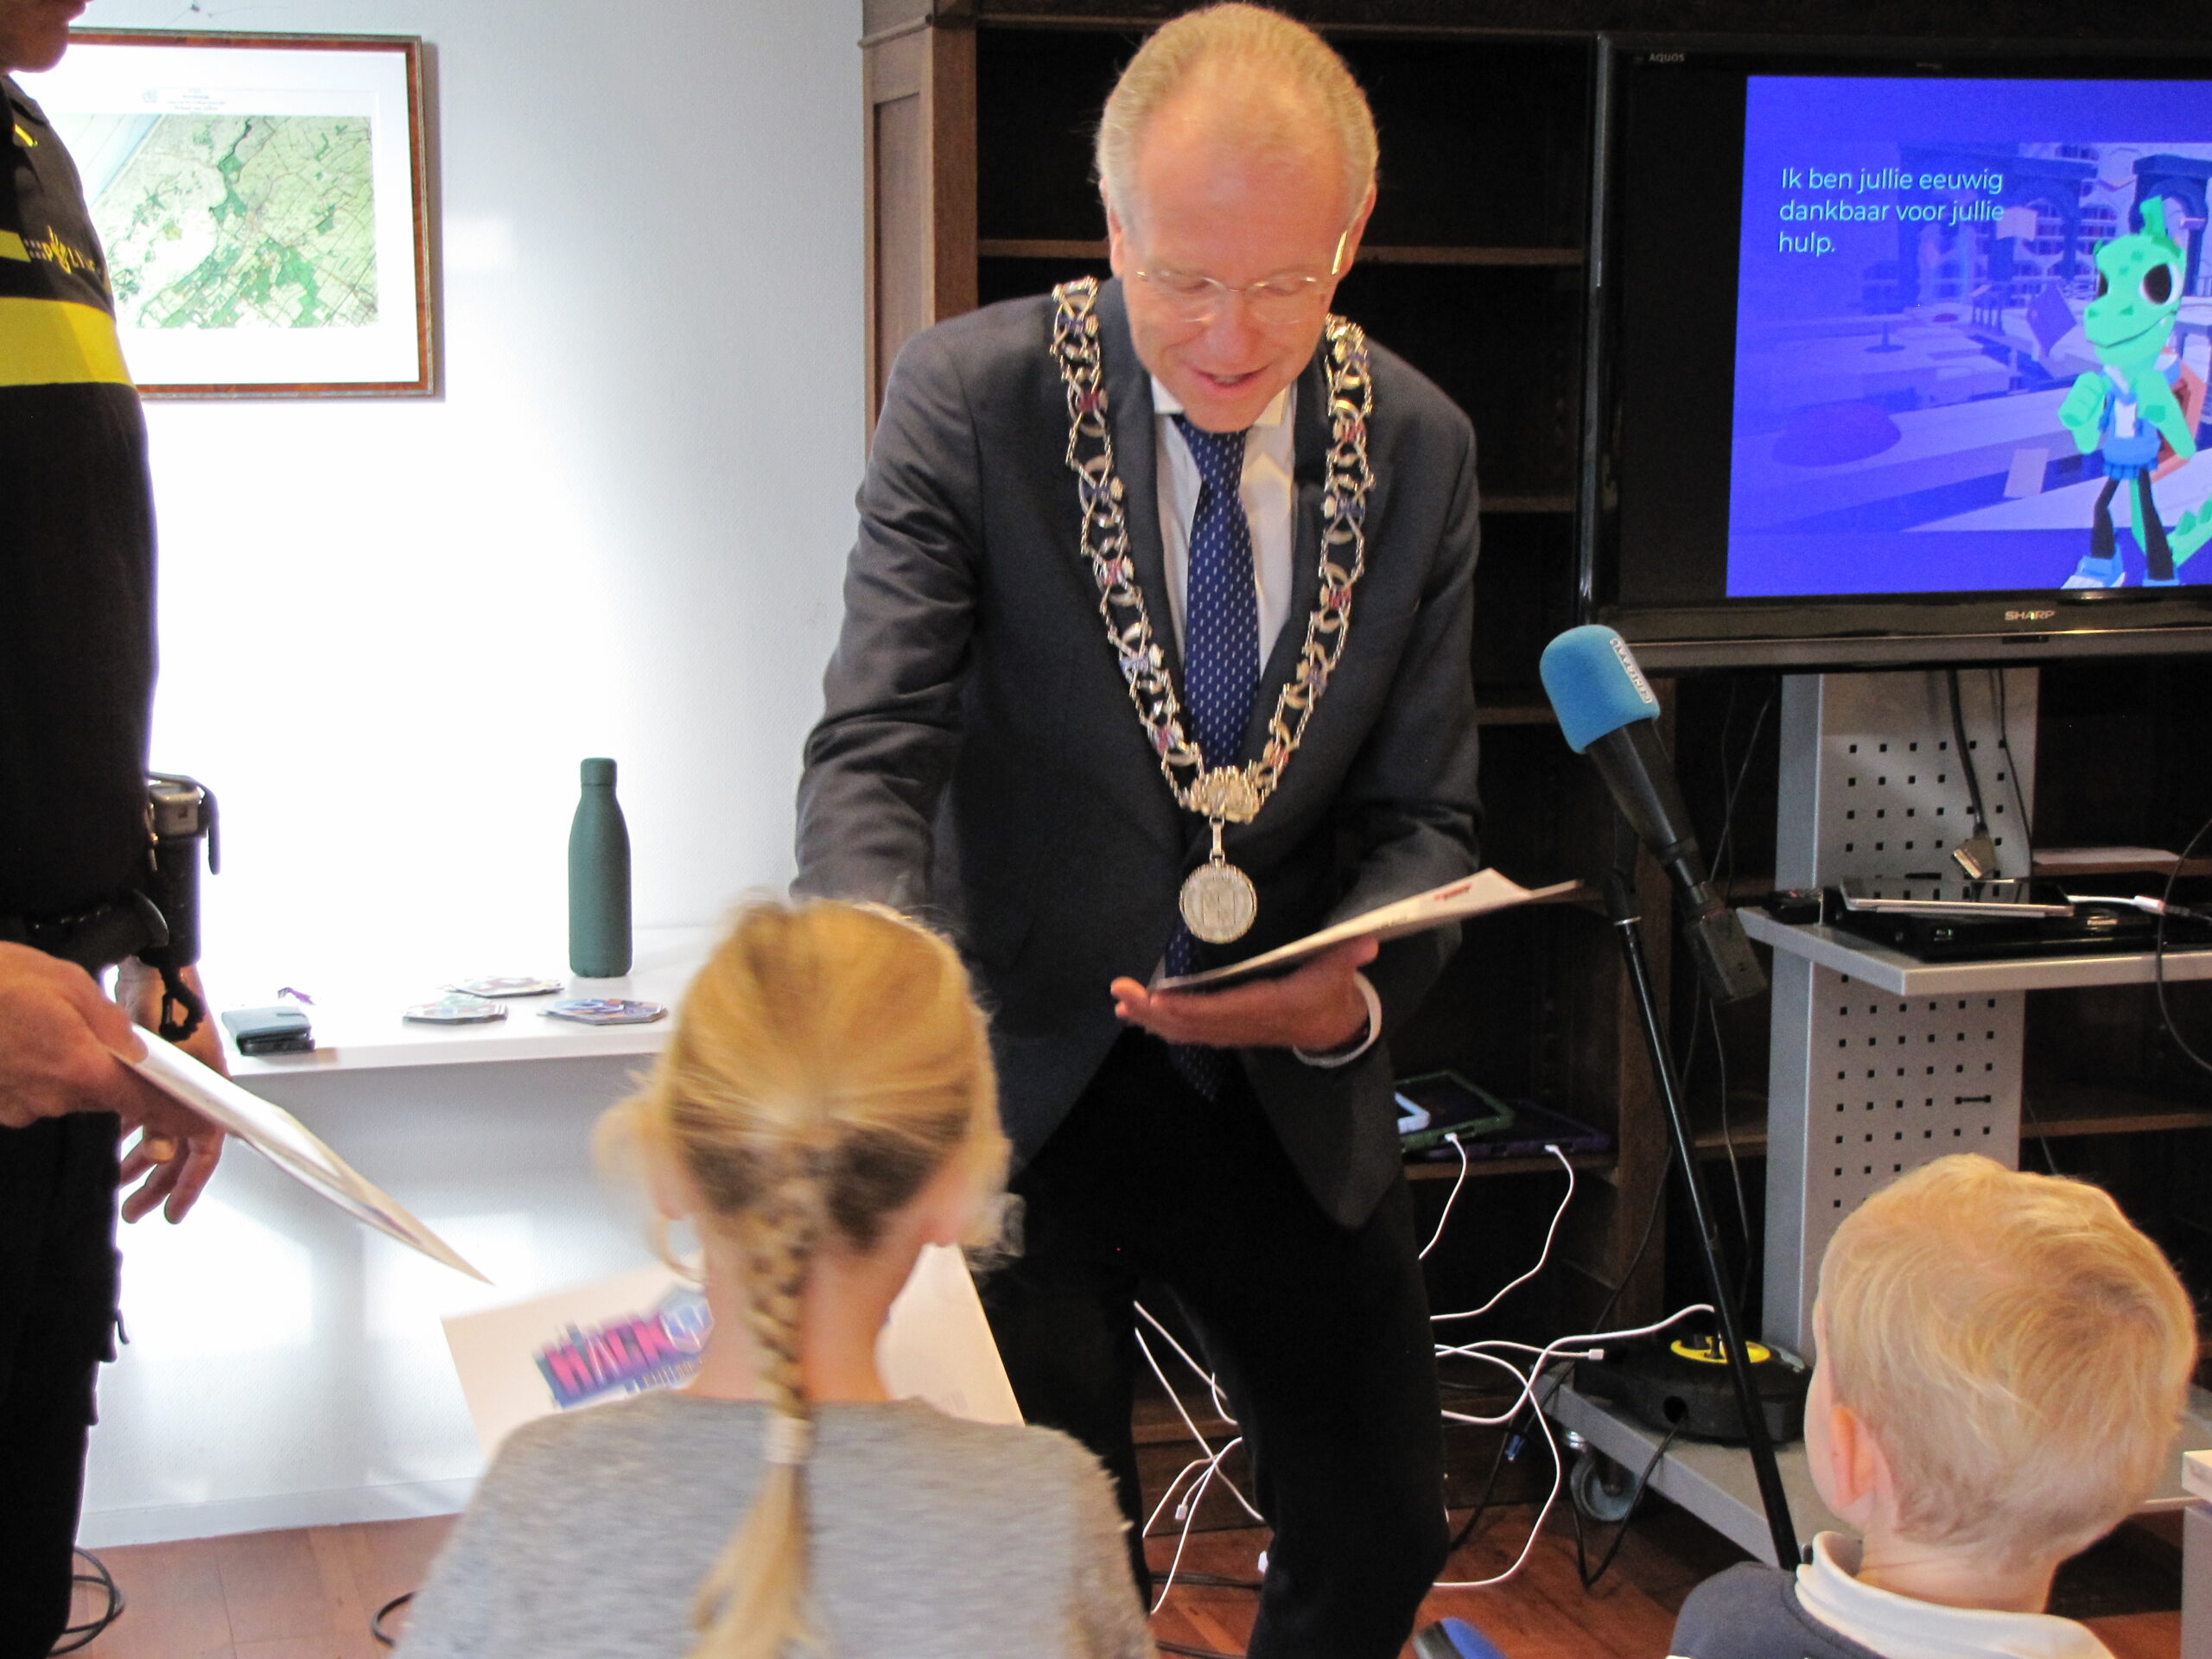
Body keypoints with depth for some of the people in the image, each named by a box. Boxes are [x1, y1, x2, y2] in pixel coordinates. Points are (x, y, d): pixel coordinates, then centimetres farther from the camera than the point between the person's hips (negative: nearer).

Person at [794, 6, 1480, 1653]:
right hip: (1026, 1071, -3)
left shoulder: (1419, 445, -2)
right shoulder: (972, 393, -13)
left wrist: (1348, 989, -21)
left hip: (1290, 1091, 4)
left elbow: (1423, 812, 1)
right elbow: (872, 756, -18)